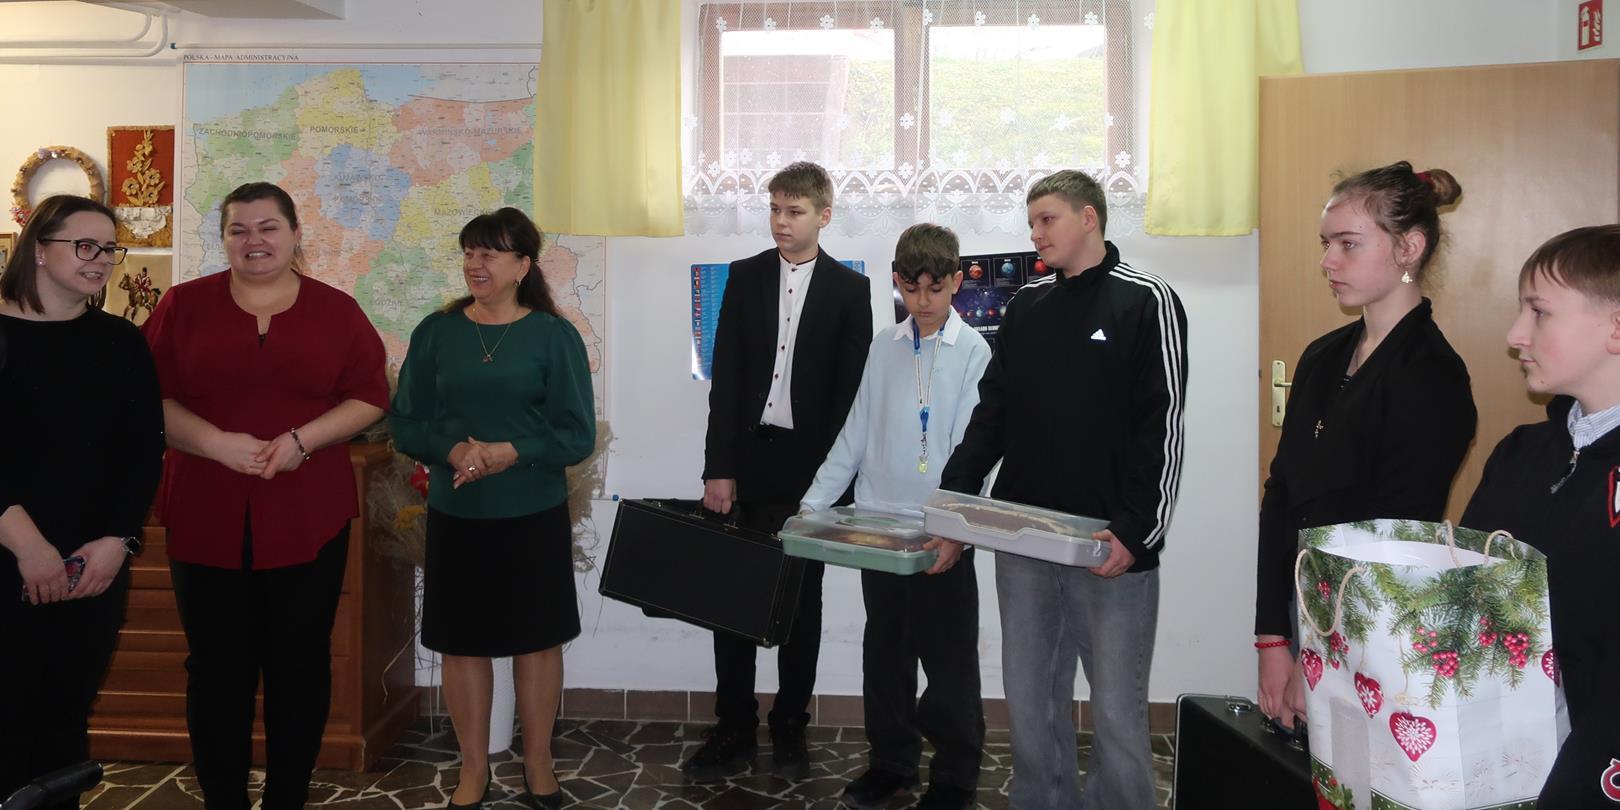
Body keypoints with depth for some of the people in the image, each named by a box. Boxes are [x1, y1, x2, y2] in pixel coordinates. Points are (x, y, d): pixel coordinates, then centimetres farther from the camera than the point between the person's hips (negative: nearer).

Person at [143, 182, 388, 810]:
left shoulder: (335, 310, 4)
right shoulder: (183, 305, 5)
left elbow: (370, 397, 1)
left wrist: (302, 440, -13)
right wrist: (217, 443, -15)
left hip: (309, 517, 0)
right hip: (207, 517, 0)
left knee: (300, 663, 7)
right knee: (216, 665, 8)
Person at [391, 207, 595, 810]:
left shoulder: (555, 336, -3)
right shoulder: (436, 332, 3)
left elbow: (578, 435, -6)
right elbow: (406, 424, 2)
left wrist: (510, 454, -21)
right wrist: (454, 451, -18)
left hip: (534, 517, -1)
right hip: (455, 515, 2)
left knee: (538, 638, 9)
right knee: (461, 641, 9)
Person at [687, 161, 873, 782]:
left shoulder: (850, 289, 2)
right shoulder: (745, 277, 7)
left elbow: (851, 390, -2)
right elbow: (725, 377, 2)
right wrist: (719, 468, -5)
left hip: (811, 468, -2)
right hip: (747, 459, 2)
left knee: (802, 600, 9)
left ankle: (790, 730, 21)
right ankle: (733, 731, 15)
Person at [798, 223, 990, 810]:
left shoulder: (974, 353, -6)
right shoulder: (884, 347, 7)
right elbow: (856, 436, 10)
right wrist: (813, 504, 4)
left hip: (941, 536, -4)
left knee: (949, 661, 6)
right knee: (885, 654, 15)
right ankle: (891, 762, 31)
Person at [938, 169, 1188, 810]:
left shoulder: (1146, 301, -3)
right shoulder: (1026, 306, 13)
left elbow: (1162, 427, -9)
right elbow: (992, 413, 14)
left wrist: (1135, 531, -17)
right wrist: (952, 504, 3)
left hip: (1112, 547, -5)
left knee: (1117, 712, 3)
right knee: (1030, 702, 12)